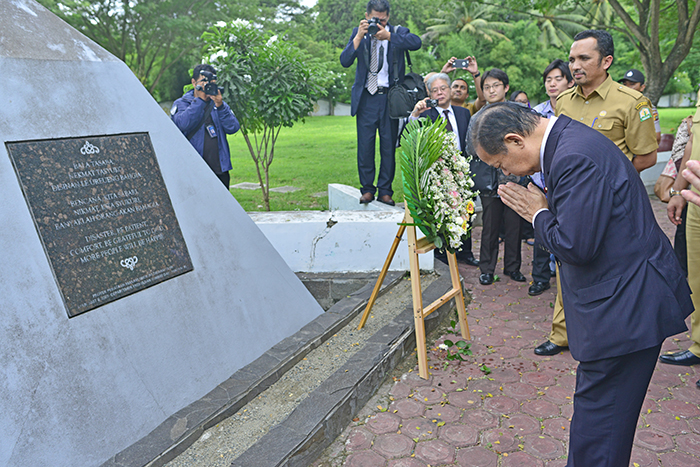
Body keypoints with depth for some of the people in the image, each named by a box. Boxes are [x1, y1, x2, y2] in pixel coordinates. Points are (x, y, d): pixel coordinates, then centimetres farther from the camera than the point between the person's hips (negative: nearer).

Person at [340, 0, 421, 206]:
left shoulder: (398, 32, 6)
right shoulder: (359, 33, 9)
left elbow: (416, 42, -15)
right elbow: (345, 61, -3)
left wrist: (388, 36, -21)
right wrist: (359, 36, -12)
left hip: (390, 97, 0)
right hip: (366, 98, 1)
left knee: (389, 145, 2)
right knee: (365, 145, -1)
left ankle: (385, 190, 13)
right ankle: (367, 189, 13)